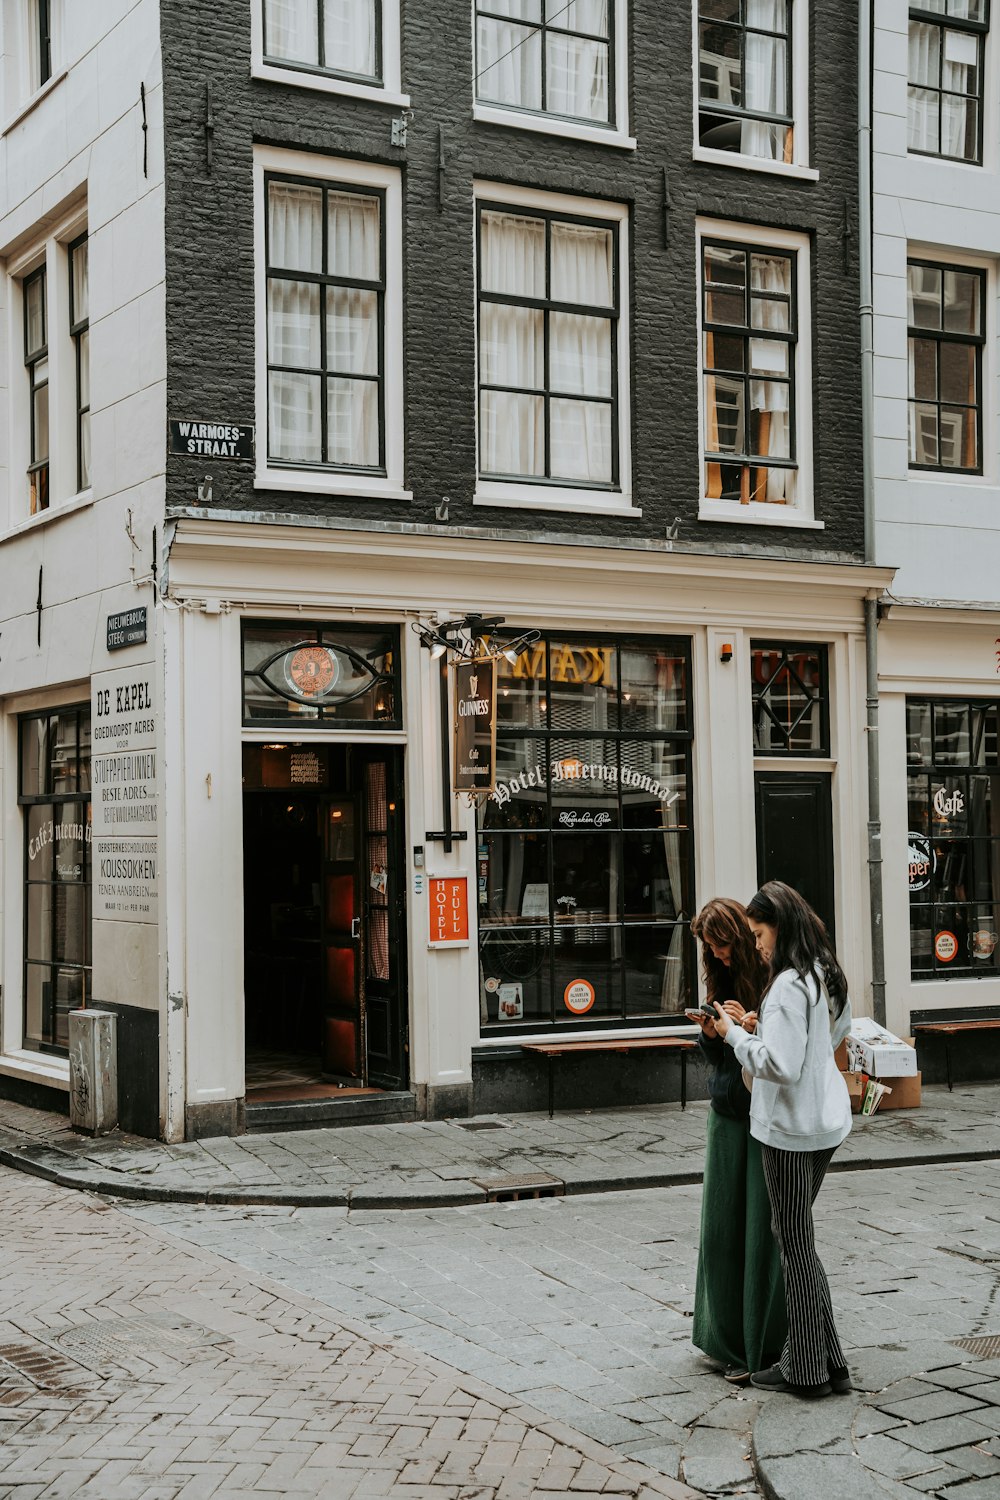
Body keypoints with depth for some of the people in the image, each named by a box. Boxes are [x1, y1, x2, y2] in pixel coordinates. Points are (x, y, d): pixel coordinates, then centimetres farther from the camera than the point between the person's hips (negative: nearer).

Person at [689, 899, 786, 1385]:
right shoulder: (720, 977, 10)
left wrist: (752, 1026, -22)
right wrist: (709, 1033, -6)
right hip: (728, 1112, 6)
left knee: (764, 1227, -2)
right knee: (721, 1225, 6)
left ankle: (761, 1346, 8)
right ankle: (729, 1339, 17)